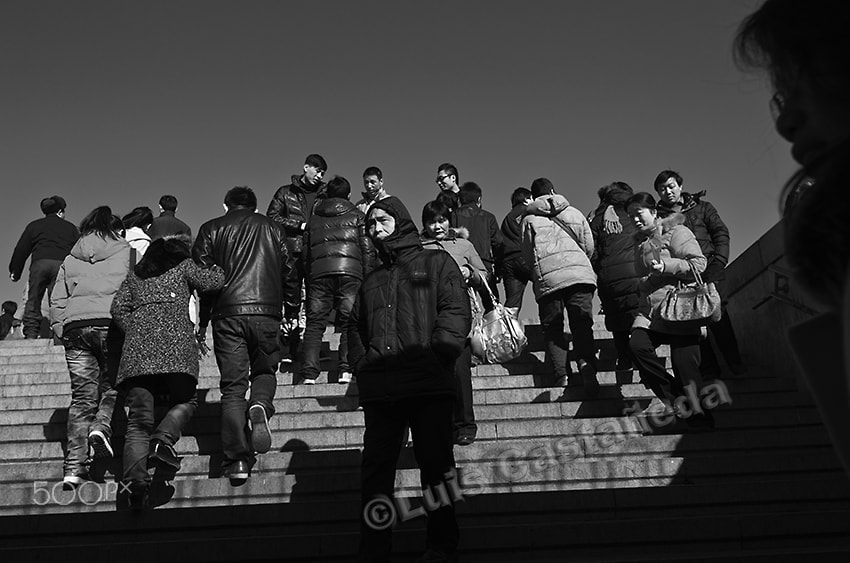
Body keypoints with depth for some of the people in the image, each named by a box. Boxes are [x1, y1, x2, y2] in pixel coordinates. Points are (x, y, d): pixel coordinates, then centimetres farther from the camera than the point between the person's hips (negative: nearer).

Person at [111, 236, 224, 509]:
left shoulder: (135, 273, 28)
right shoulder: (183, 265, 18)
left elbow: (118, 307, 19)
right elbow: (211, 282, 10)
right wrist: (217, 269, 30)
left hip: (137, 346, 4)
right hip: (174, 342, -3)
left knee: (138, 417, -1)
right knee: (184, 400, 12)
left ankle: (135, 478, -18)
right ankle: (164, 439, -16)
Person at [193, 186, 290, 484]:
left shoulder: (211, 229, 13)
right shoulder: (271, 228, 17)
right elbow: (287, 272, 15)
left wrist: (202, 322, 12)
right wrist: (289, 316, 24)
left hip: (228, 313, -1)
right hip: (266, 311, 1)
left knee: (232, 387, 2)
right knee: (265, 371, 20)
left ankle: (237, 460, -5)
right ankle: (260, 406, -14)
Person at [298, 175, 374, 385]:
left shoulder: (313, 219, 24)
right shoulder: (357, 216, 15)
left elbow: (305, 252, 23)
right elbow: (367, 250, 6)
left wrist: (308, 279, 26)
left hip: (318, 273, 2)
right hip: (350, 271, -2)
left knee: (314, 323, 3)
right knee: (349, 323, -1)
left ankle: (308, 374, -6)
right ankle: (346, 371, -12)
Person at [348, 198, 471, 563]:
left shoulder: (436, 263, 10)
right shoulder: (371, 281, 25)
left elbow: (456, 312, -2)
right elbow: (356, 328, 23)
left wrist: (435, 358, -13)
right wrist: (363, 367, 6)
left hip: (429, 385, -4)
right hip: (379, 389, 4)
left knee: (435, 466, 1)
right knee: (374, 470, 2)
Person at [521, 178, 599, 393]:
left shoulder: (529, 219, 10)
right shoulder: (574, 213, 17)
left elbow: (527, 256, 9)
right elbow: (589, 247, 18)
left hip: (547, 278, -1)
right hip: (580, 274, 1)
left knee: (553, 329, 6)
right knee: (582, 325, 3)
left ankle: (562, 374, -6)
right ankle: (586, 362, -22)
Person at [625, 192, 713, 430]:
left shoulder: (676, 232, -1)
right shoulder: (641, 243, 21)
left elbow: (699, 264, -10)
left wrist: (666, 265, -18)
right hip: (649, 310, 6)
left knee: (685, 369, -7)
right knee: (637, 344, -21)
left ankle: (702, 420, 13)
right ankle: (678, 401, -9)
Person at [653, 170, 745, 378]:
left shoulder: (702, 208, 15)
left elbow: (721, 233, 10)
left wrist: (719, 262, -3)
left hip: (708, 271, 0)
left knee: (718, 316, -8)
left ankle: (736, 365, 4)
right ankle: (709, 369, 4)